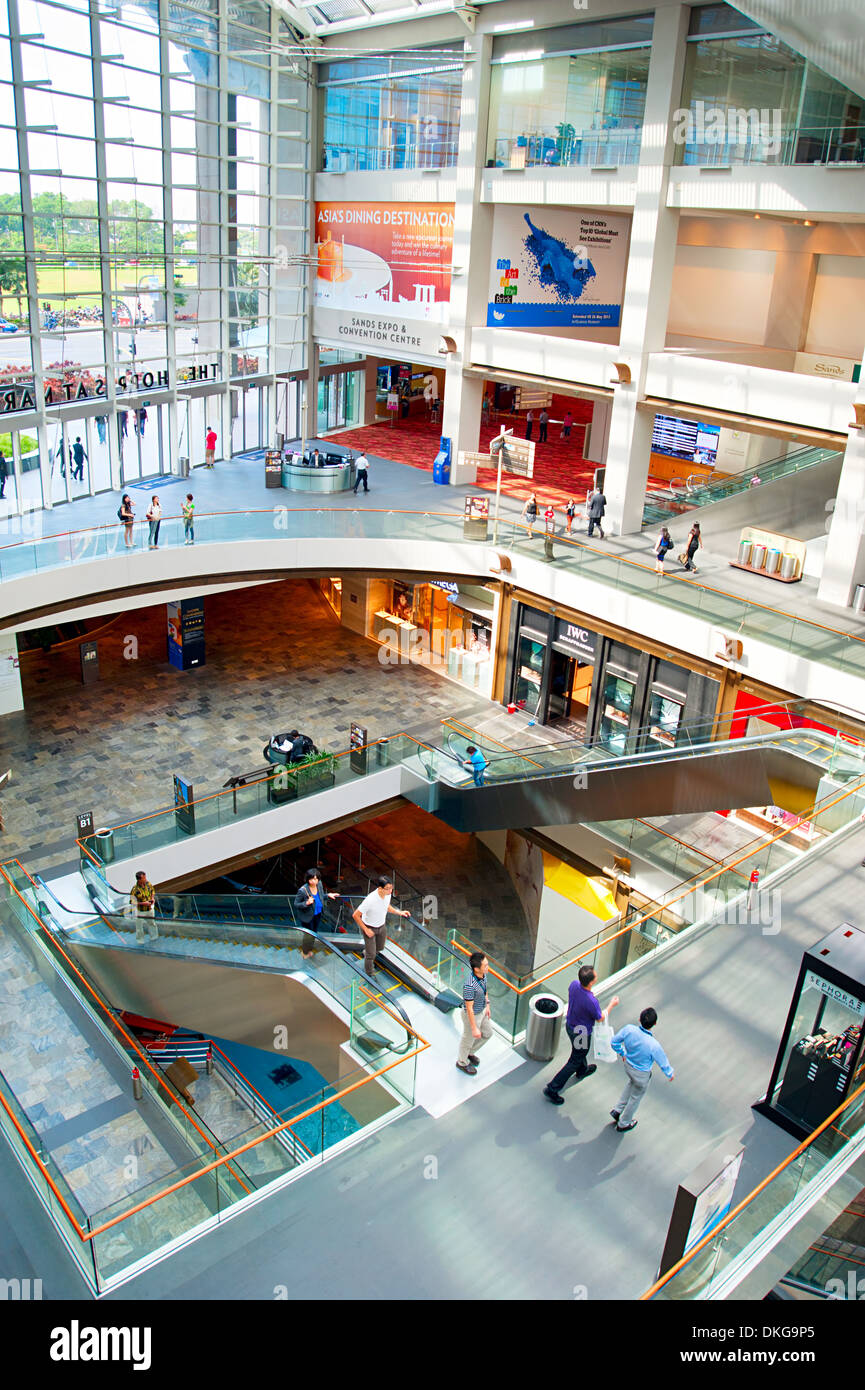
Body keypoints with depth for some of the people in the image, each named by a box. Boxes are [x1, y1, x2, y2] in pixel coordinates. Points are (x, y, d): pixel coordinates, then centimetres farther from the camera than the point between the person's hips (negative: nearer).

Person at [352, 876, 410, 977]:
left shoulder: (388, 894, -17)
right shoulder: (370, 900, -38)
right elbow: (355, 915, -28)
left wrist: (399, 912, -4)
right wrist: (366, 930, -22)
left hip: (381, 926, 6)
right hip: (369, 928, -6)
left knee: (380, 948, 26)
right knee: (371, 954, 4)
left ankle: (366, 952, 56)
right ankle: (369, 976, 28)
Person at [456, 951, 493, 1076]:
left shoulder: (482, 973, -17)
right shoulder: (469, 985, -41)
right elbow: (469, 1008, -29)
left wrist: (487, 1005, 14)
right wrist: (474, 1028, -20)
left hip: (481, 1010, 7)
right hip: (472, 1015, -7)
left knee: (487, 1033, 26)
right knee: (469, 1039, 19)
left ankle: (470, 1052, 51)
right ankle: (462, 1062, 48)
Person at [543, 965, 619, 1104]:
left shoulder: (574, 984, -23)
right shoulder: (591, 1001, -40)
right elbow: (600, 1019, -19)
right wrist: (611, 1005, -3)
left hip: (569, 1025, 7)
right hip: (582, 1033, -7)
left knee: (579, 1051, 35)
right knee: (574, 1062, 15)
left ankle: (582, 1071, 63)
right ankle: (552, 1089, 22)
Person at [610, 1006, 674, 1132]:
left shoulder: (629, 1029, -29)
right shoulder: (653, 1045, -40)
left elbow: (615, 1042, -10)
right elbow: (663, 1063, -20)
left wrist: (622, 1053, 11)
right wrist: (670, 1074, 2)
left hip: (628, 1064, 4)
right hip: (642, 1074, -4)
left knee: (631, 1082, 37)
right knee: (636, 1097, 24)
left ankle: (617, 1110, 43)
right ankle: (623, 1124, 45)